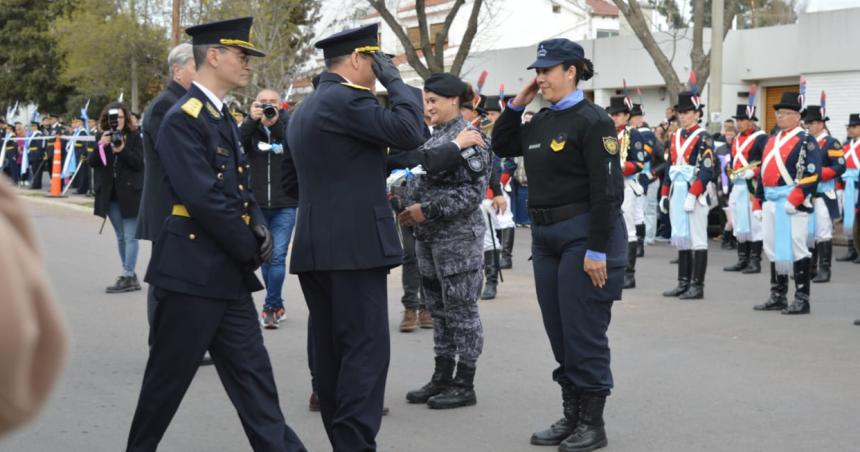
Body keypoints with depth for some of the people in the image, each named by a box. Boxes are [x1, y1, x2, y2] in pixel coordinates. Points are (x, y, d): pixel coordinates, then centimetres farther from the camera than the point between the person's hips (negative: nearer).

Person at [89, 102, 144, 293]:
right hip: (109, 193, 5)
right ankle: (130, 276, 19)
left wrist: (123, 150, -22)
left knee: (130, 237, -7)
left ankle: (127, 276, -9)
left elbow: (139, 163, -8)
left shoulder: (133, 136, -2)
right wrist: (101, 145, -15)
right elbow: (92, 162, 1)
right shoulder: (102, 137, 8)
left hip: (130, 192, -5)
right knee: (121, 237, 11)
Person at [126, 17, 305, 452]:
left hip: (229, 271, 9)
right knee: (169, 377, 4)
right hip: (193, 268, -8)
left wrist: (259, 227, 0)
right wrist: (251, 249, -12)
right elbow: (204, 199, -22)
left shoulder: (224, 118, 14)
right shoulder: (183, 119, -15)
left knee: (253, 375, 7)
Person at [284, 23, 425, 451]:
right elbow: (410, 132, -17)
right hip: (354, 245, -10)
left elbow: (292, 183, 23)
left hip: (315, 245, 10)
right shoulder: (346, 99, -11)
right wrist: (395, 80, -6)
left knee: (331, 349, 11)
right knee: (366, 349, -8)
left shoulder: (304, 109, 19)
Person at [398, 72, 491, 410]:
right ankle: (442, 378, 23)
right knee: (439, 309, 14)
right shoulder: (433, 138, 13)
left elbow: (473, 191, -18)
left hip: (458, 238, -9)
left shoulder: (468, 138, -12)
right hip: (428, 238, 9)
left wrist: (427, 211, -19)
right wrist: (408, 208, 2)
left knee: (461, 311, -1)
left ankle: (464, 385, 7)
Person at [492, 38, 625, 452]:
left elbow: (607, 190, -17)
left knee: (584, 333, -2)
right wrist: (516, 105, 9)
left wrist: (597, 250, -20)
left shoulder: (592, 120, -12)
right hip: (545, 236, 8)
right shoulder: (540, 122, 11)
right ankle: (571, 416, 23)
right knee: (559, 332, 12)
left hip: (583, 235, -8)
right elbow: (501, 146, 22)